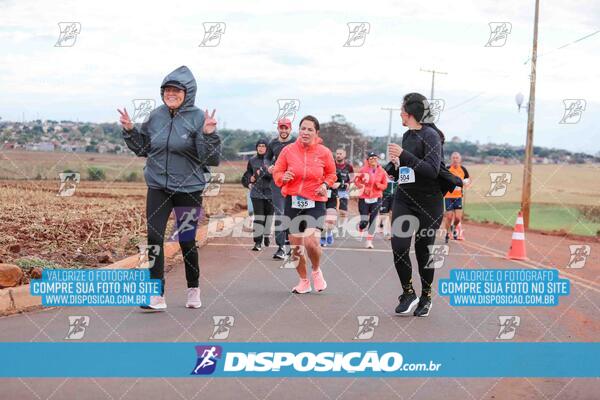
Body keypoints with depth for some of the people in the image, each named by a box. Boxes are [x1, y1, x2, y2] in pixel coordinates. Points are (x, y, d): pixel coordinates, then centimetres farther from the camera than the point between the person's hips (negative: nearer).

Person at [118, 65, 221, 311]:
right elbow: (143, 149, 15)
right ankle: (157, 295, 1)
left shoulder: (197, 118, -10)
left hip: (189, 189, -3)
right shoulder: (155, 116, 3)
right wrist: (129, 130, 1)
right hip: (157, 187, 3)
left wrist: (209, 135, -28)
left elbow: (209, 159, -14)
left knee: (187, 242, 8)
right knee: (154, 238, -6)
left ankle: (193, 290, 30)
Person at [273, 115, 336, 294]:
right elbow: (276, 173, 7)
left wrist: (325, 185, -7)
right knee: (295, 245, 7)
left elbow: (331, 174, 13)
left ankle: (316, 270, 14)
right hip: (293, 201, 2)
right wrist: (283, 177, -15)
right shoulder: (288, 150, -2)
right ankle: (304, 282, 29)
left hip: (315, 202, -2)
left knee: (311, 242, -19)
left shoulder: (324, 152, -3)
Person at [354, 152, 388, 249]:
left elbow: (385, 185, 6)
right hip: (364, 198, -1)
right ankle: (360, 227, 32)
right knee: (364, 221, -5)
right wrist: (363, 187, -9)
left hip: (376, 199, 1)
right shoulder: (363, 170, -5)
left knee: (373, 220, -1)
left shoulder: (382, 172, 0)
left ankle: (369, 241, 9)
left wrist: (378, 185, -15)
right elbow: (357, 180, 5)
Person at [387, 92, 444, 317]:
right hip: (404, 199, 6)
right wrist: (397, 165, 3)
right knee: (399, 246, -9)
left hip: (428, 202, -5)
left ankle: (426, 297, 23)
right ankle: (408, 294, 6)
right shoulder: (407, 136, 11)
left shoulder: (430, 136, -11)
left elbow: (432, 170, -23)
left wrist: (404, 155, -25)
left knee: (423, 250, 5)